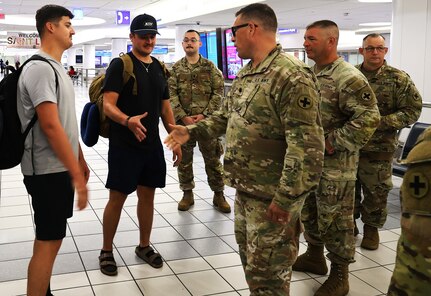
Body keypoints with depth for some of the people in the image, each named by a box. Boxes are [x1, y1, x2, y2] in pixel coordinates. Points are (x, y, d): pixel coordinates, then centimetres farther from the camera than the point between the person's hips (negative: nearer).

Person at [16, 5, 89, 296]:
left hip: (61, 168, 10)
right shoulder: (40, 68, -17)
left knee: (52, 238, 17)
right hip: (49, 171, -10)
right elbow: (50, 126, -23)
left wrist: (81, 160, 21)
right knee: (48, 242, -3)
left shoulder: (57, 68, 15)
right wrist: (76, 174, -23)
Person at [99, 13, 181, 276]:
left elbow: (166, 107, 17)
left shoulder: (159, 68, 12)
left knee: (148, 195, 13)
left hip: (152, 144, 6)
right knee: (117, 198, 2)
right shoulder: (120, 65, -9)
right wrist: (128, 121, -37)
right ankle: (106, 251, 19)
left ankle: (144, 246, 29)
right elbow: (108, 105, -17)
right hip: (123, 145, -6)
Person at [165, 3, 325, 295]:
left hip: (272, 197, -10)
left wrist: (286, 198, -26)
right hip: (245, 189, 10)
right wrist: (192, 131, 18)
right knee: (250, 261, 24)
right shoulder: (246, 74, 10)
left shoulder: (291, 76, -23)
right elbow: (227, 115, 25)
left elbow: (306, 146, -28)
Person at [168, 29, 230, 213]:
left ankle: (218, 195, 17)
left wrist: (204, 115, -12)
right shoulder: (176, 69, 6)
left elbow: (218, 92, -2)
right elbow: (171, 95, -1)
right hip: (182, 121, 2)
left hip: (207, 121, -1)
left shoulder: (210, 67, 3)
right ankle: (187, 194, 23)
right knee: (184, 159, 9)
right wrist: (183, 117, -12)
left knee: (212, 159, 4)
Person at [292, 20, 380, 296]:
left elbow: (369, 118, -23)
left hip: (335, 165, -8)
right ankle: (314, 256, 39)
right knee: (309, 213, 20)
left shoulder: (349, 78, -17)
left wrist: (332, 143, -21)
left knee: (335, 220, 3)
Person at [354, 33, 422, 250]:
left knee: (376, 192, 6)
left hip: (378, 148, -2)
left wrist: (381, 122, -17)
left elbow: (412, 110, -7)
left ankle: (371, 228, 26)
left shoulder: (398, 79, -4)